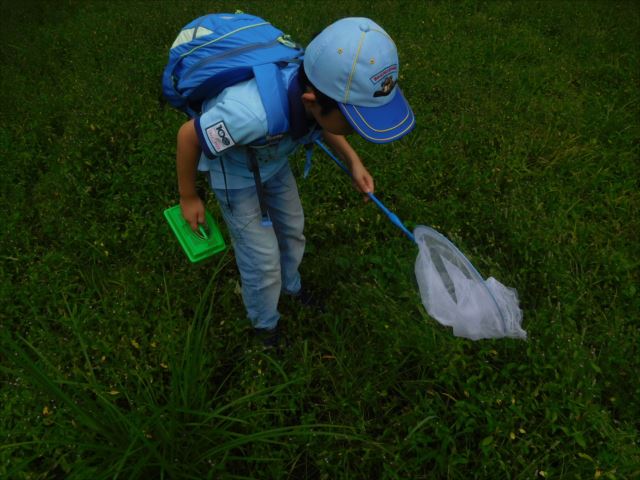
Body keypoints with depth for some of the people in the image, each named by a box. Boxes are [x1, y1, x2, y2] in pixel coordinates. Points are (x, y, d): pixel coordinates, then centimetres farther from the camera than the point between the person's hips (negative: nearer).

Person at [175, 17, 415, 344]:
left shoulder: (322, 83, -28)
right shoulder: (252, 112, -47)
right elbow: (187, 136, -27)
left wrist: (353, 161, -13)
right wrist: (188, 198, -13)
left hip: (274, 157, 6)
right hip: (233, 165, -5)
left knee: (291, 229, 21)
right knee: (262, 258, 2)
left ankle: (290, 286, 51)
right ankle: (265, 326, 32)